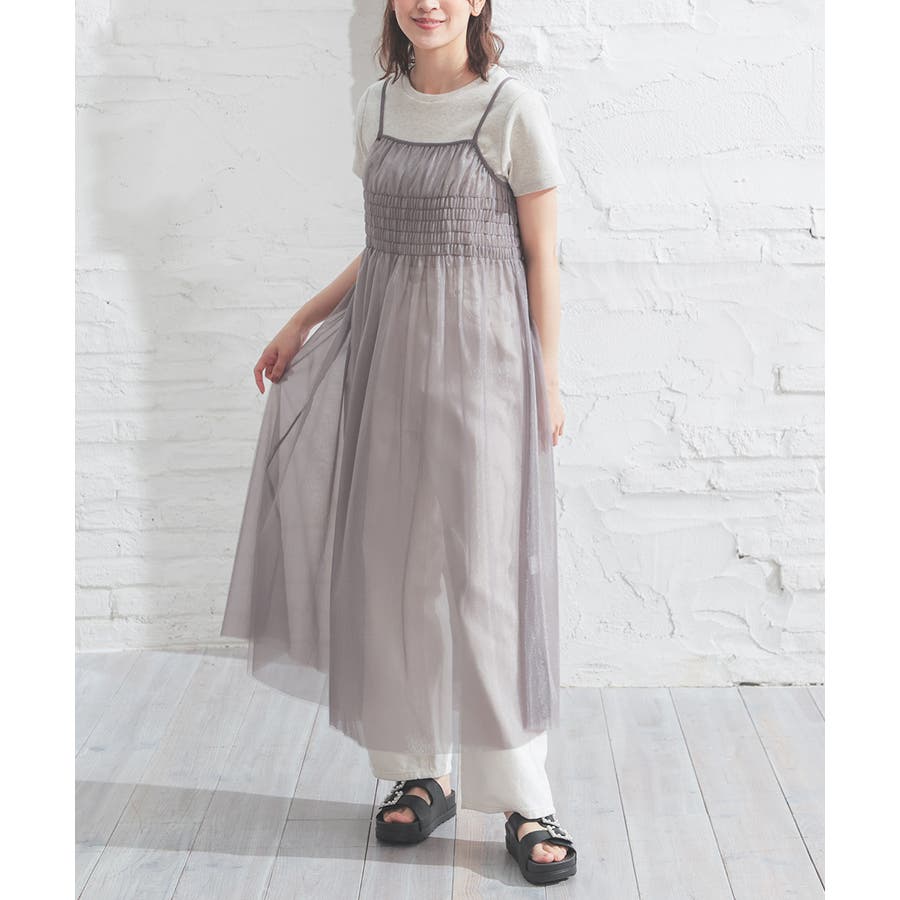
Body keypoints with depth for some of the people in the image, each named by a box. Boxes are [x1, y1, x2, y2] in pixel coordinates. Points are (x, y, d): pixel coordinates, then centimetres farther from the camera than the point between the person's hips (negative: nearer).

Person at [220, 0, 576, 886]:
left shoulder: (513, 108, -5)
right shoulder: (376, 106, 11)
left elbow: (541, 256, -3)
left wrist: (547, 381, -5)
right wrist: (304, 320, 13)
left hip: (480, 355, -5)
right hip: (387, 348, 5)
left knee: (487, 571, -5)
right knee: (393, 568, 6)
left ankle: (523, 801, 5)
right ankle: (418, 772, 20)